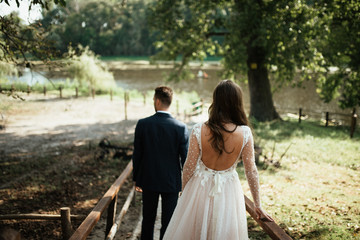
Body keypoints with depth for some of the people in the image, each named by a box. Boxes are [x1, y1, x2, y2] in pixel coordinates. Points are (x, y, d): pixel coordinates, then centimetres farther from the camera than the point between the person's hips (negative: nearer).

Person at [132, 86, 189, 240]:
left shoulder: (142, 124, -10)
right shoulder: (181, 128, -12)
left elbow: (137, 155, -3)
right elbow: (185, 158, -8)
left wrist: (137, 179, 10)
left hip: (149, 181, 1)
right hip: (171, 182, -1)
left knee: (148, 220, 17)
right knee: (168, 223, 9)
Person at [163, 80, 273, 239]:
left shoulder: (199, 130, -17)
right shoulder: (245, 133, -15)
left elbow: (189, 167, -10)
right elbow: (251, 171, -8)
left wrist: (184, 193, 9)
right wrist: (257, 205, 4)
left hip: (200, 191, 0)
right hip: (228, 193, 1)